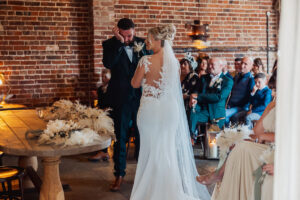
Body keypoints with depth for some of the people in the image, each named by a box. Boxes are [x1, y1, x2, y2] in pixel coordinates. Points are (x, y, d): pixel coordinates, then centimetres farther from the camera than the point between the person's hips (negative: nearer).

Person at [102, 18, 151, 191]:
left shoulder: (141, 43, 2)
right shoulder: (110, 44, -5)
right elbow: (108, 63, -23)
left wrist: (141, 52, -10)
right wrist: (119, 42, -24)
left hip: (140, 96, 2)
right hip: (121, 97, -2)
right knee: (120, 136, 6)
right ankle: (119, 174, 17)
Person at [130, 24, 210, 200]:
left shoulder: (146, 61, -14)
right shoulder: (175, 62, 0)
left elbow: (135, 84, -5)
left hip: (150, 110, -4)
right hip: (170, 109, 4)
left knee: (151, 150, 9)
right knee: (168, 149, 14)